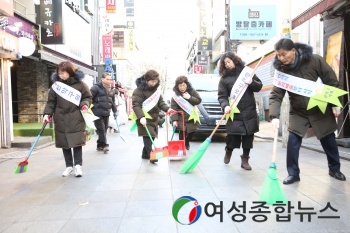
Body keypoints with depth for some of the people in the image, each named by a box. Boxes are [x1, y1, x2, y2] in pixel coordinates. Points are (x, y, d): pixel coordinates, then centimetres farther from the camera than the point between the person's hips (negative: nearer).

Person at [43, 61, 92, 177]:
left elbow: (87, 97, 7)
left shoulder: (80, 84, -1)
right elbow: (51, 102, 6)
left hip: (76, 119, -2)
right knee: (64, 144, 8)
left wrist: (85, 104, -13)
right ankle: (69, 166, 22)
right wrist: (47, 114, -6)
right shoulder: (56, 85, 3)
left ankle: (77, 165, 12)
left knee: (77, 142, -1)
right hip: (61, 120, 2)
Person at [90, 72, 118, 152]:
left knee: (105, 129, 9)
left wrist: (115, 111, 18)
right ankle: (104, 145, -2)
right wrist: (89, 110, -15)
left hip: (106, 113, 7)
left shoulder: (111, 89, 15)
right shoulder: (96, 87, -8)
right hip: (97, 113, -7)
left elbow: (113, 101, 23)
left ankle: (100, 145, 20)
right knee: (101, 129, -9)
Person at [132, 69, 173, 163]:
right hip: (144, 119, -8)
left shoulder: (155, 90, 12)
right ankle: (151, 155, -11)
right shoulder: (139, 90, -13)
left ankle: (145, 154, 26)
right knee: (148, 137, -14)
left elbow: (160, 102, 11)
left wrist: (167, 109, -9)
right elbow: (136, 105, -20)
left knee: (152, 137, 12)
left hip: (154, 118, 8)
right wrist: (141, 117, -34)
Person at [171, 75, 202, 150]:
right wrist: (174, 120, -23)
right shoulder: (175, 96, -10)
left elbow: (199, 100, -2)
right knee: (182, 133, -11)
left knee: (191, 132, 10)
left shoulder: (192, 91, -3)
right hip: (181, 119, -3)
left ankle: (186, 143, 38)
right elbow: (173, 108, -14)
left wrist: (190, 98, -19)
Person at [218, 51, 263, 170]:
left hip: (249, 111, 2)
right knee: (232, 137, -3)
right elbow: (222, 96, -6)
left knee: (248, 136, 5)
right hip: (234, 112, -2)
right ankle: (228, 151, 30)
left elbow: (259, 86, 9)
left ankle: (245, 160, 18)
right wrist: (225, 106, -25)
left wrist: (252, 82, -12)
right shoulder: (224, 78, 2)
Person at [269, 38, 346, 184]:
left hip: (321, 109, 0)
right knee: (293, 141, -11)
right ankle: (293, 173, 5)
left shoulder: (315, 61, -16)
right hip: (298, 112, 1)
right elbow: (275, 95, -18)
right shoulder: (281, 71, -13)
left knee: (329, 141, 12)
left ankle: (335, 169, 36)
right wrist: (274, 116, -32)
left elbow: (332, 82, -7)